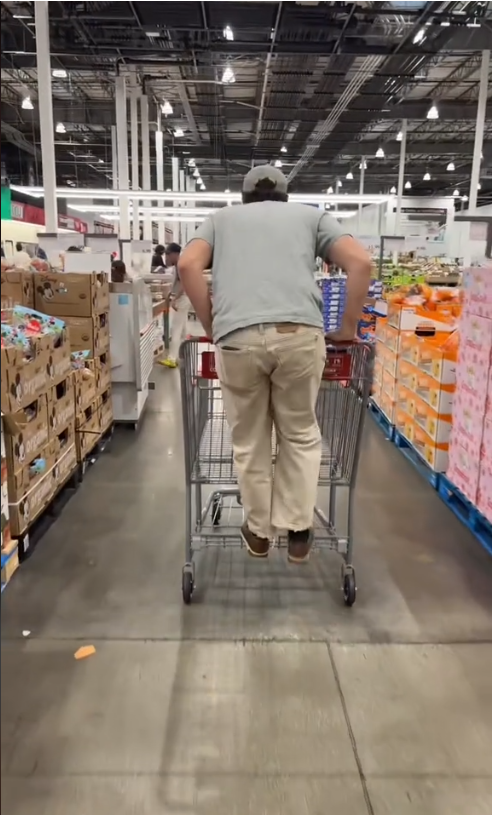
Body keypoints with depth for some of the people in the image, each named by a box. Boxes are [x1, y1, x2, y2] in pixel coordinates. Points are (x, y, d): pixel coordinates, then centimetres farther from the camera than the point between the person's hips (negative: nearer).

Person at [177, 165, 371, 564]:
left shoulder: (222, 218, 30)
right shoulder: (311, 215, 28)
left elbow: (188, 265, 10)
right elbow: (361, 263, 12)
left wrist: (212, 328, 16)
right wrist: (348, 329, 18)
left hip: (237, 337, 1)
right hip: (300, 333, 0)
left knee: (249, 441, 16)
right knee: (300, 435, 19)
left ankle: (259, 531, 31)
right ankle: (297, 530, 23)